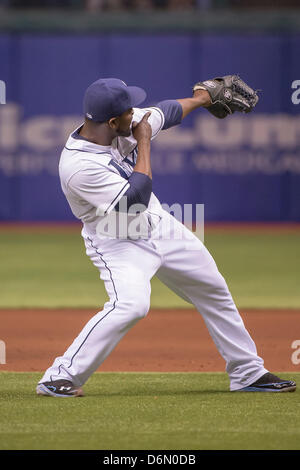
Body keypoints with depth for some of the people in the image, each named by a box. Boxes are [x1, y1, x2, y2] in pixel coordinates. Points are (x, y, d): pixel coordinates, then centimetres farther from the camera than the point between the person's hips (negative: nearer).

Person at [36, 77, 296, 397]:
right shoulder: (80, 165, -32)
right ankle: (60, 377, -24)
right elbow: (135, 200, -31)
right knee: (131, 304, -32)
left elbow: (164, 114, 12)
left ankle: (248, 373, 28)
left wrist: (201, 99, 27)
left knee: (215, 290, 14)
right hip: (118, 242, -8)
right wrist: (143, 144, -24)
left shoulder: (121, 128, -9)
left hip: (159, 226, 8)